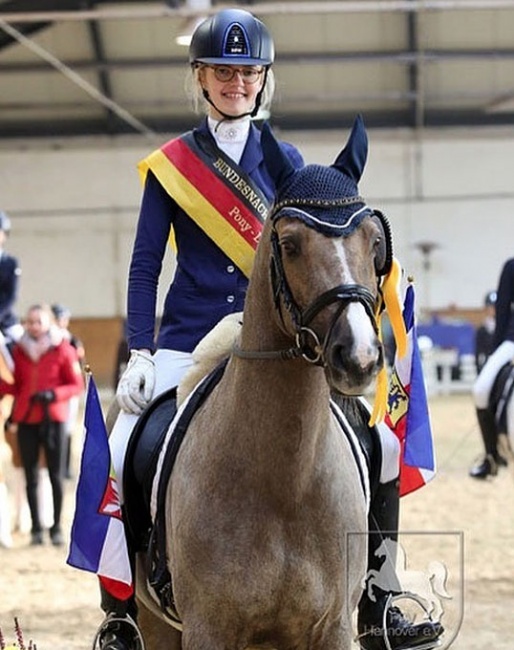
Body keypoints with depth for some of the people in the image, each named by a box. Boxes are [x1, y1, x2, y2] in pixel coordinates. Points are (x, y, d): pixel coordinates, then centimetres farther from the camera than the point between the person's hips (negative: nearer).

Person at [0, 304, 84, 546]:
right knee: (31, 476, 3)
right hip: (25, 419, 3)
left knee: (55, 474, 1)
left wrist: (54, 394, -18)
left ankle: (57, 527, 7)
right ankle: (36, 528, 8)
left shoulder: (63, 349, -2)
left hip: (53, 418, -3)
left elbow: (77, 385, -3)